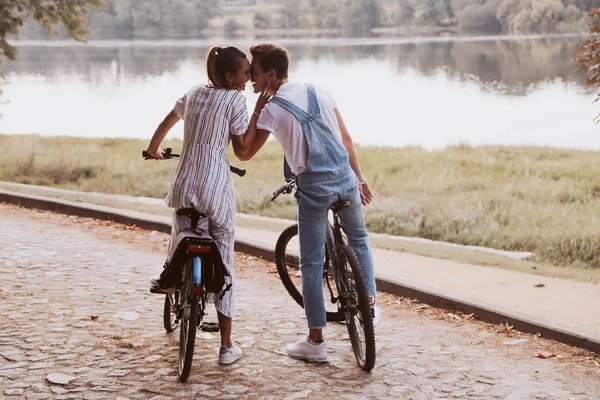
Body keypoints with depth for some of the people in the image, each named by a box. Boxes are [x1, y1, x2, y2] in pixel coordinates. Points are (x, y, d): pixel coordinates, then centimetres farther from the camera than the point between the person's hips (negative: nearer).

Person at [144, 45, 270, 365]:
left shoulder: (193, 94, 14)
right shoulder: (235, 99, -4)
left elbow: (167, 122, 31)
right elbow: (242, 148, -1)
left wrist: (153, 149, 49)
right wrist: (258, 111, 1)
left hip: (185, 186, 4)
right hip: (217, 189, -4)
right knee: (224, 266, 3)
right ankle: (227, 346, 5)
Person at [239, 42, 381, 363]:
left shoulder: (272, 110, -7)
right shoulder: (318, 92, 8)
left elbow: (245, 153, -2)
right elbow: (347, 140, 11)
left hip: (314, 187, -4)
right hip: (345, 179, 5)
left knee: (311, 263, 6)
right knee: (359, 240, 30)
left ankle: (315, 341, 10)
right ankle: (370, 303, 30)